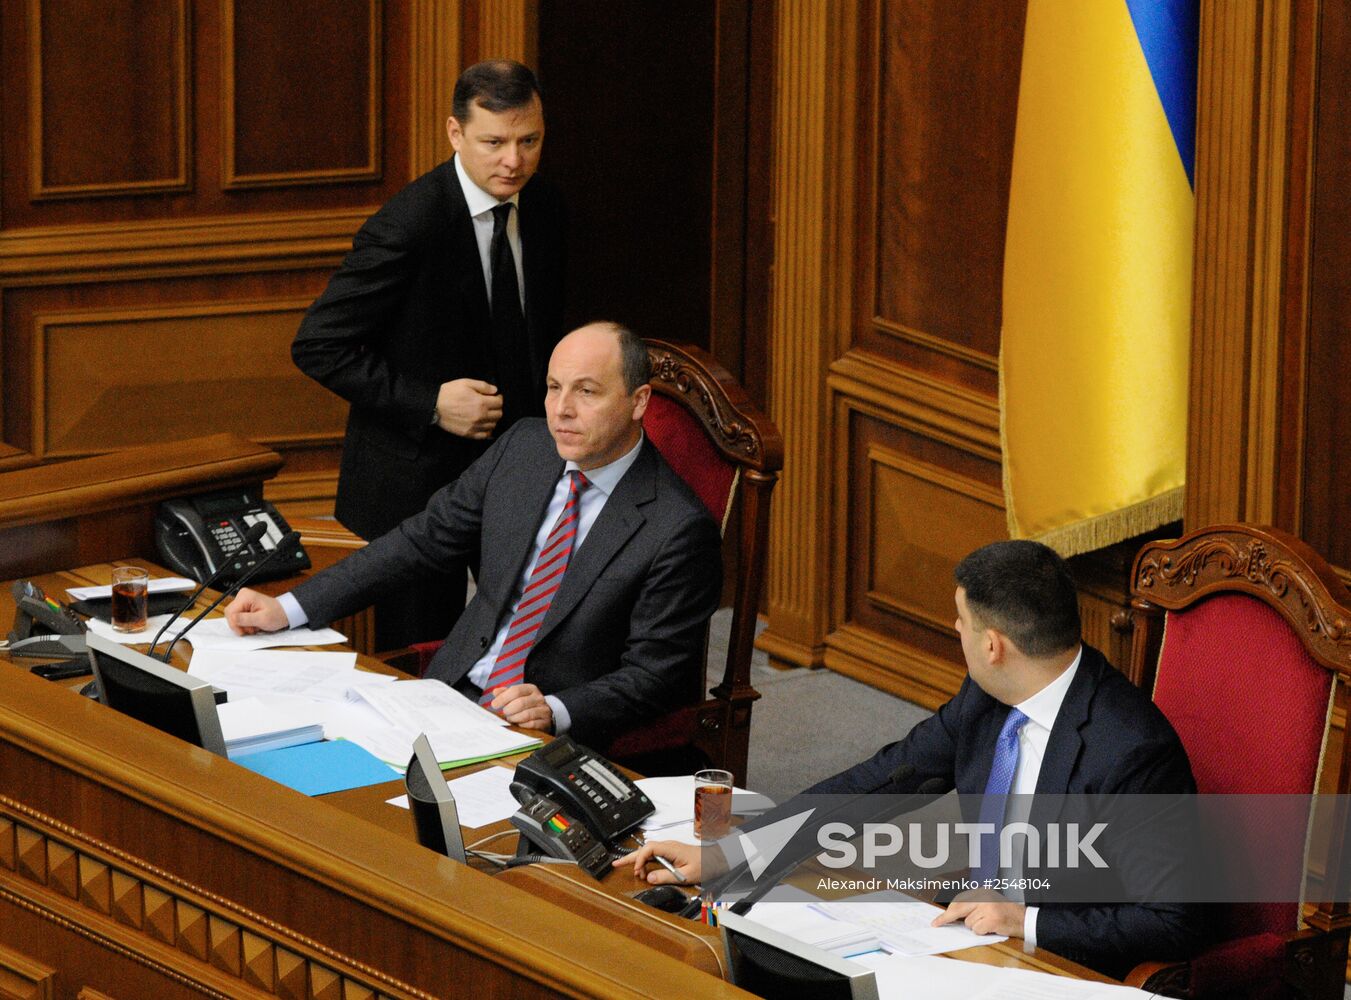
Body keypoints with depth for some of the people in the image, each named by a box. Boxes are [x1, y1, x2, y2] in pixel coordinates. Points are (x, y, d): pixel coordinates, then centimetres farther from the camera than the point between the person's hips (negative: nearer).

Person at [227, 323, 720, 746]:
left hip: (559, 735, -6)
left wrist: (554, 709, -27)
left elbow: (653, 675, -11)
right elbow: (423, 537, 12)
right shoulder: (524, 446, 6)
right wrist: (287, 609, 8)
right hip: (454, 692, 6)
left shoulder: (678, 530, -13)